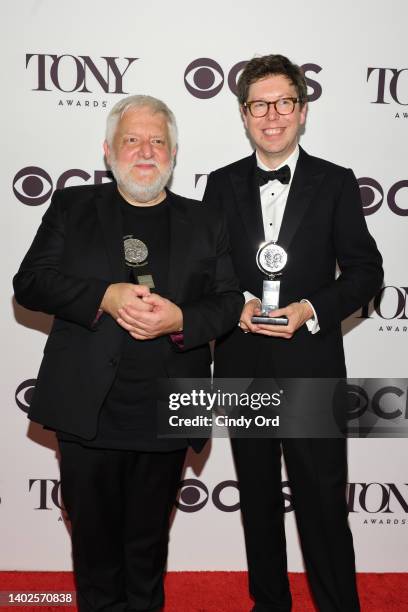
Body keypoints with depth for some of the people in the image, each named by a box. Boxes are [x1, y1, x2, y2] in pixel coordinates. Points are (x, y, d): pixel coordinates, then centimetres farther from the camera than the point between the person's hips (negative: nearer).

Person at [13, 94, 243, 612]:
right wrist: (104, 297, -19)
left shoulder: (204, 223, 7)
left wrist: (180, 320, -17)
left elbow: (229, 303, 3)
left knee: (149, 538, 19)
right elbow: (30, 283, -3)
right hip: (88, 411, 0)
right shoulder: (72, 206, 5)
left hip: (166, 418, 1)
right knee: (94, 532, 16)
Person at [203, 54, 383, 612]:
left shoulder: (336, 184, 0)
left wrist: (311, 309, -16)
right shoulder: (222, 185, 5)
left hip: (311, 367, -2)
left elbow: (365, 270, -1)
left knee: (323, 505, 4)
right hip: (243, 367, 3)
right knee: (258, 499, 18)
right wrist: (236, 304, -13)